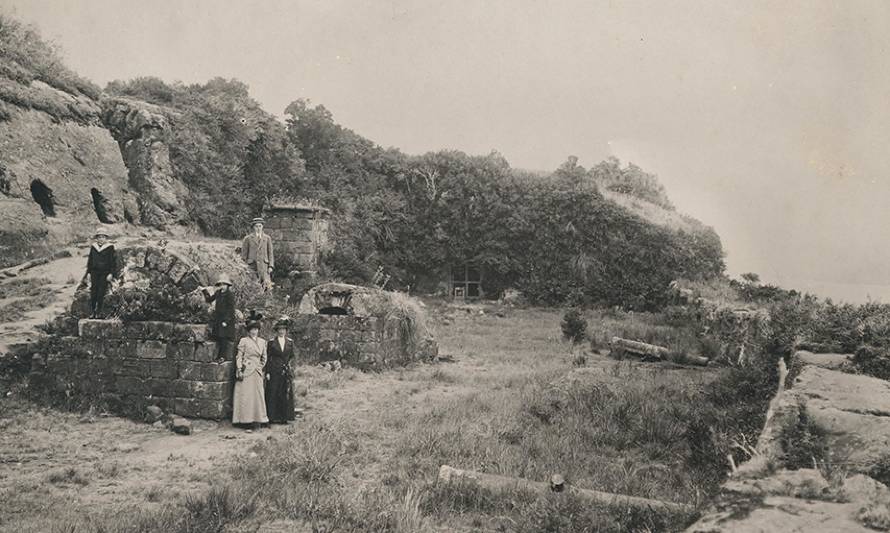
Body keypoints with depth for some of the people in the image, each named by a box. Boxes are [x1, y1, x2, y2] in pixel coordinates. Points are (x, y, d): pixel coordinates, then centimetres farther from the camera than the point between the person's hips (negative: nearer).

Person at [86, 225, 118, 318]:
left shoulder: (110, 248, -3)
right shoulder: (93, 247, 8)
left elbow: (113, 261, -3)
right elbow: (90, 260, 15)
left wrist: (111, 274, -9)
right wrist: (89, 272, 10)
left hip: (105, 273, -3)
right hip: (95, 272, 3)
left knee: (101, 293, -2)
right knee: (93, 292, 1)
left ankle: (98, 313, 7)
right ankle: (92, 312, 10)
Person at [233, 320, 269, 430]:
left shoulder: (262, 341, 13)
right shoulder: (243, 341, 1)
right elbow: (239, 356, -3)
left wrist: (261, 368, 13)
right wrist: (239, 370, -10)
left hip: (257, 372, 4)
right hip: (246, 370, -4)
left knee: (257, 395, 2)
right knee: (245, 395, -4)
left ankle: (256, 420, 6)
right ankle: (246, 420, -1)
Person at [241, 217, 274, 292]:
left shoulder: (267, 238, 10)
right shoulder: (247, 239, 5)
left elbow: (270, 253, 9)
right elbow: (244, 255, 6)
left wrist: (271, 266, 0)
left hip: (264, 266, 1)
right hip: (252, 266, -1)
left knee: (266, 285, -11)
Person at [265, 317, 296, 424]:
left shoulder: (290, 342, 10)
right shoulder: (271, 342, 1)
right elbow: (268, 358, 0)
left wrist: (289, 365, -2)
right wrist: (267, 372, -5)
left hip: (287, 371, 3)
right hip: (274, 372, -3)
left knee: (286, 394, 3)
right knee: (273, 394, -3)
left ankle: (284, 417, 10)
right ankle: (273, 417, 4)